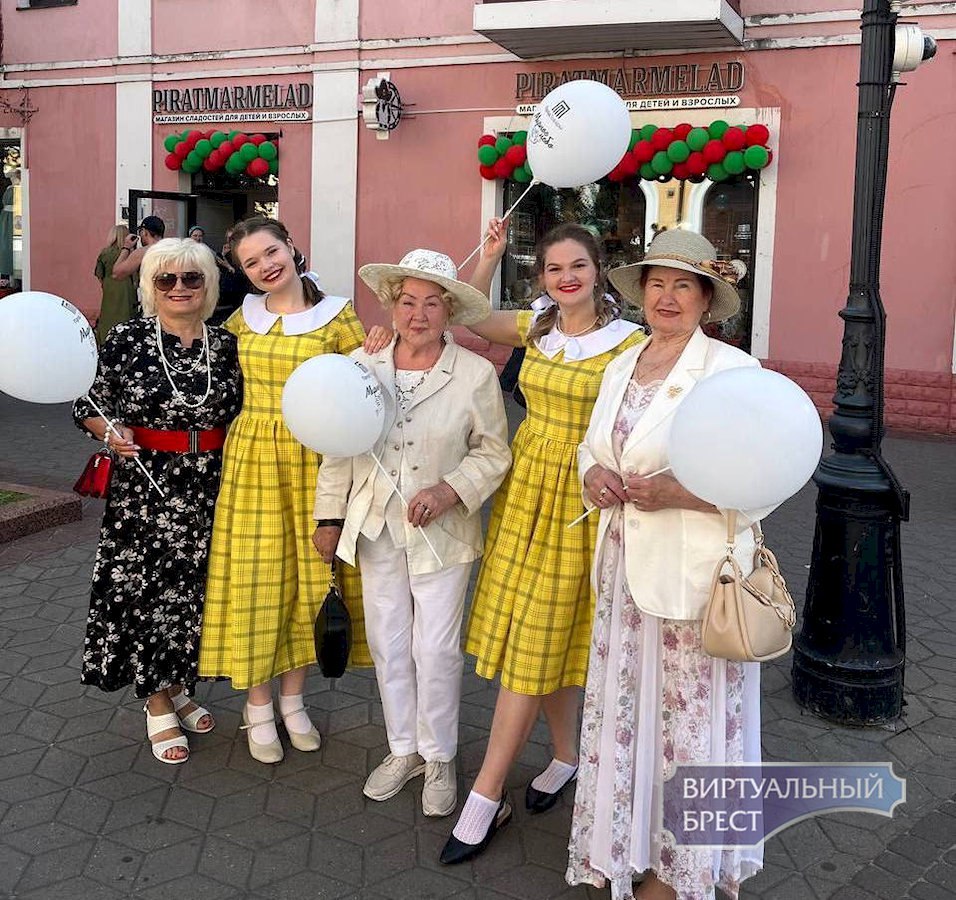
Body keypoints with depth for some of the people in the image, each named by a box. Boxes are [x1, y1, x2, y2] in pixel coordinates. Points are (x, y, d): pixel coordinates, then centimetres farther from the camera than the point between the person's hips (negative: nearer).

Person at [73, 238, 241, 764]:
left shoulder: (226, 345, 3)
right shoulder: (126, 339, -4)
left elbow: (240, 414, 14)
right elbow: (88, 405, 2)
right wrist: (112, 433, -16)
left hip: (209, 489, 3)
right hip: (144, 487, -2)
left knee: (195, 590, 12)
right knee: (142, 590, 5)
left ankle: (177, 685, 37)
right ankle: (158, 705, 25)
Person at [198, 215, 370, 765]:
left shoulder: (336, 314, -3)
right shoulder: (245, 316, 6)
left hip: (313, 459, -2)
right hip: (253, 456, 2)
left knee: (307, 573, 7)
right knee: (255, 578, 4)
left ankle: (294, 699, 26)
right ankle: (259, 706, 21)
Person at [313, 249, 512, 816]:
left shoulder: (476, 374, -9)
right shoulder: (361, 365, -1)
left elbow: (494, 451, -3)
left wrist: (450, 491, -18)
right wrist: (330, 516, 8)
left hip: (441, 532, -3)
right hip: (376, 529, 3)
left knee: (437, 649, 2)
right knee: (388, 644, 13)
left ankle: (439, 758, 24)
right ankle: (404, 748, 32)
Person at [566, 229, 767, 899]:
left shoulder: (733, 370, -11)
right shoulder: (621, 367, 10)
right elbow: (594, 444, 21)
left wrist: (675, 493, -25)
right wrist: (594, 474, -2)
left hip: (698, 573, -6)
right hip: (626, 565, 6)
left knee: (689, 717, 6)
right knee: (623, 706, 14)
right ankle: (625, 844, 35)